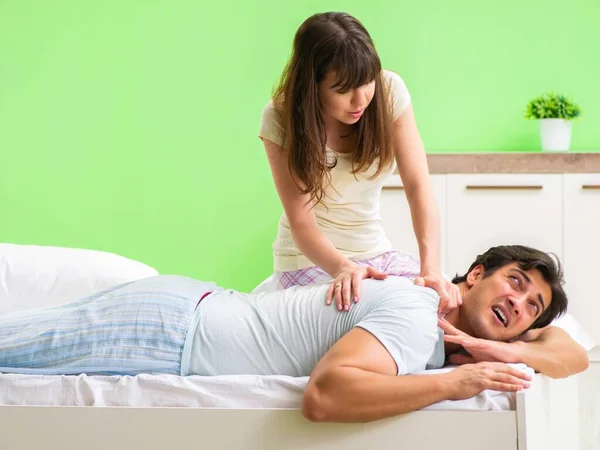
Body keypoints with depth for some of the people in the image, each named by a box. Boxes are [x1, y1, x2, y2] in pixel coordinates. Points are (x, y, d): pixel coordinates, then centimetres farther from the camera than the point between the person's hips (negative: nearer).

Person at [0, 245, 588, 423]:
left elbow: (574, 353, 11)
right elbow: (325, 394, -37)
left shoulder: (456, 334, 4)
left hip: (193, 306, 8)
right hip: (166, 328, -8)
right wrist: (452, 383, -30)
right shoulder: (415, 313, -23)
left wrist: (498, 349, -11)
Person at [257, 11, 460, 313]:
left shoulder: (390, 91, -16)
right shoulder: (281, 118, -21)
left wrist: (430, 268, -35)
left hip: (375, 251, 4)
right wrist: (342, 267, -44)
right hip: (310, 257, -4)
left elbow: (418, 188, -20)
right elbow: (301, 222, -23)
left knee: (443, 308, -10)